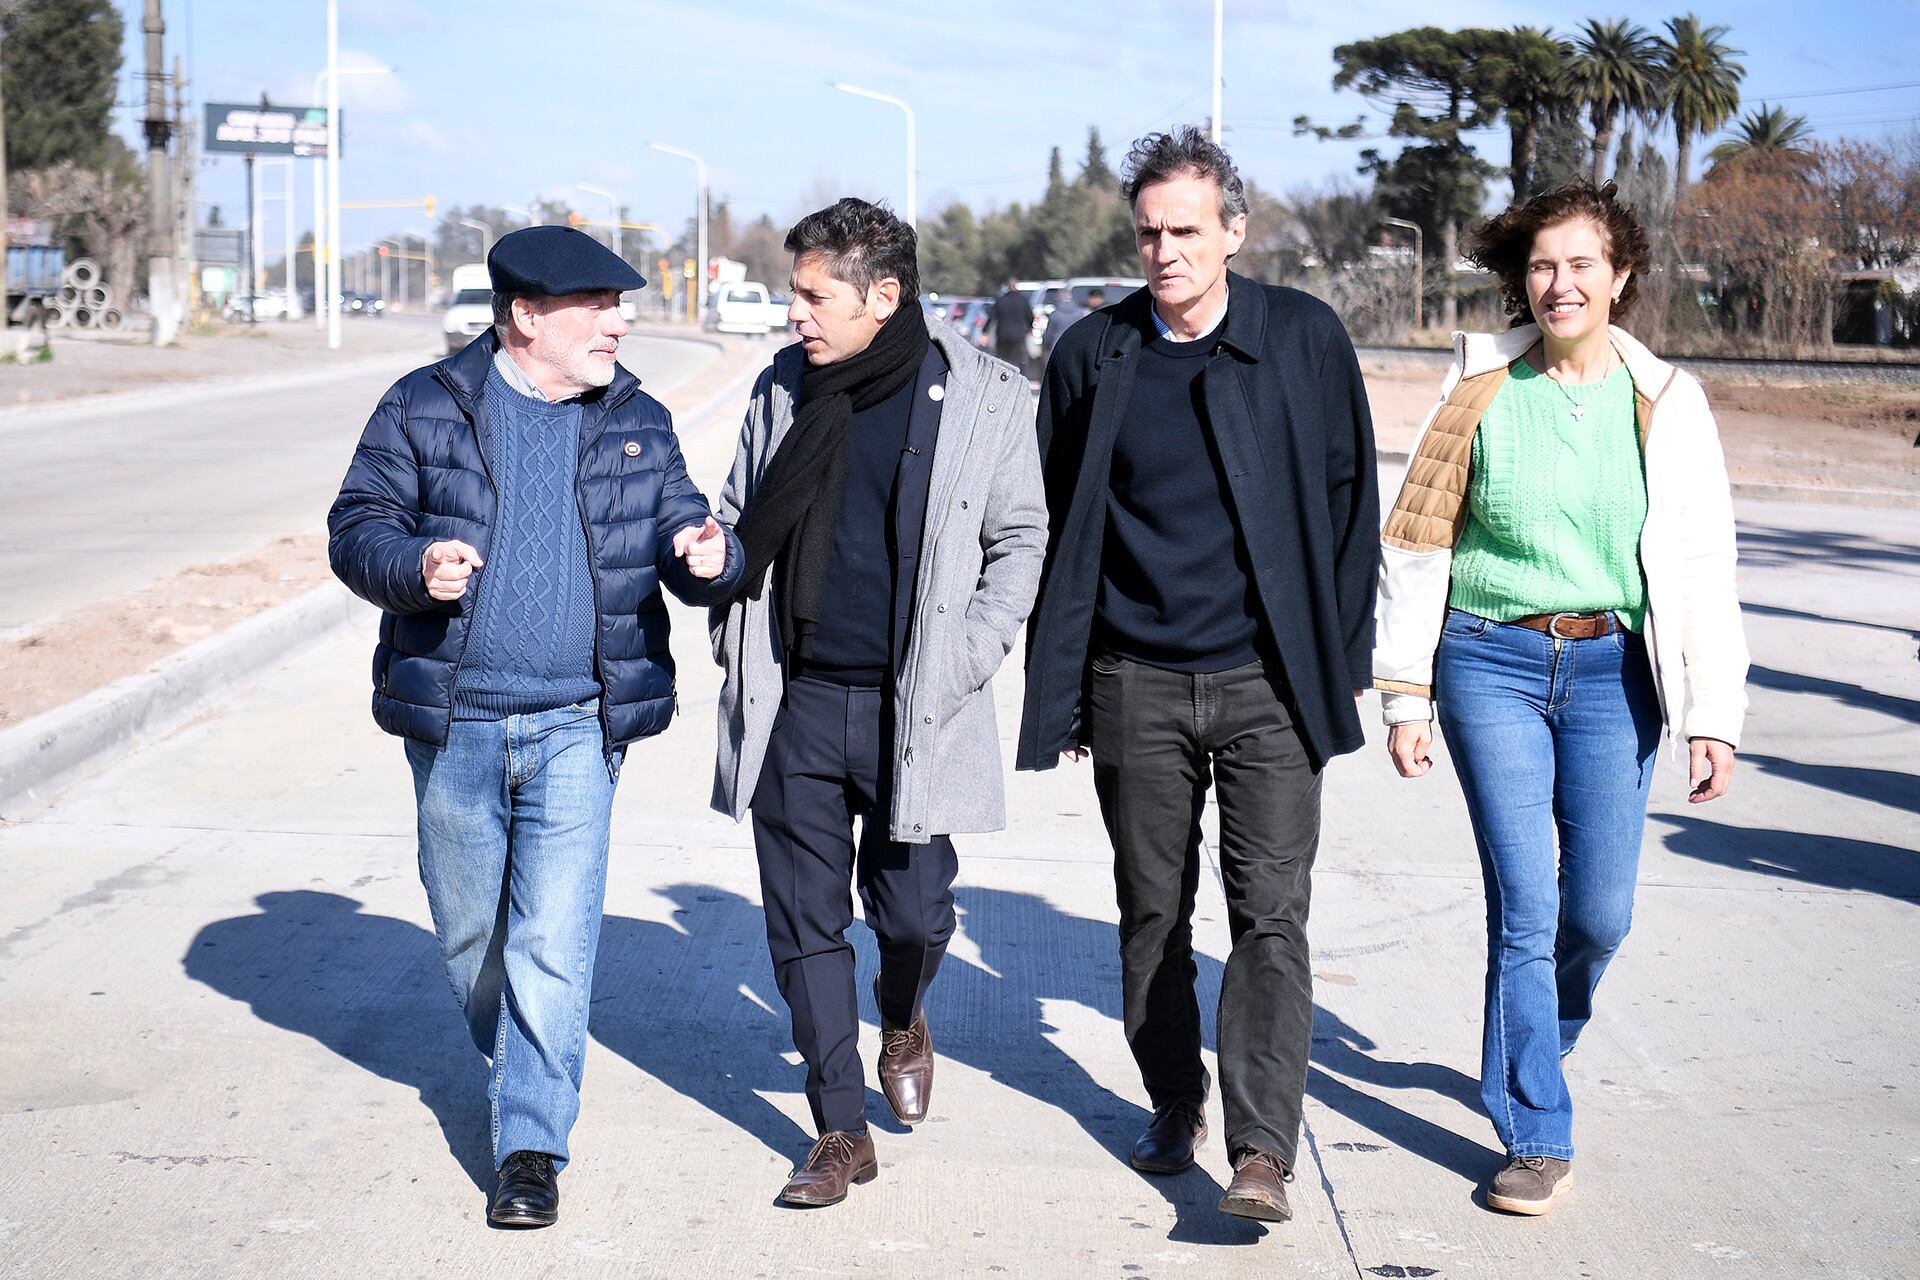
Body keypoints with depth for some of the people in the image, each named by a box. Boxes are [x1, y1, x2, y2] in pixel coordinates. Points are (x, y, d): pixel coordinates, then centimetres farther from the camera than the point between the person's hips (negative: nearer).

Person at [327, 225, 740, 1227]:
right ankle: (516, 1060, 42)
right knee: (468, 932, 14)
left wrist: (708, 556, -17)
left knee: (554, 939, -7)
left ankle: (531, 1144, 0)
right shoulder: (425, 409, 0)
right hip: (454, 725, 0)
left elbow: (677, 525, 8)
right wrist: (414, 567, -22)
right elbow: (356, 525, 0)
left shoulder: (637, 423, 7)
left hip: (577, 727, 0)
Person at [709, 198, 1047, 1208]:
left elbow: (1020, 537, 2)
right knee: (805, 925, 5)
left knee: (912, 909, 3)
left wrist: (966, 660, -6)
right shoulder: (785, 386, 5)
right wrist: (732, 638, 7)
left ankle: (902, 1018, 39)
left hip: (913, 709, -3)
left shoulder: (983, 396, -6)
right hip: (795, 705, 3)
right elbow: (737, 520, 17)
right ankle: (841, 1131, 18)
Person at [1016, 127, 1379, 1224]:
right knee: (1153, 916, 11)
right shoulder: (1094, 356, 2)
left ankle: (1263, 1151, -8)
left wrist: (1345, 661, 4)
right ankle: (1175, 1106, 28)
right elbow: (1057, 527, 9)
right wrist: (1058, 692, 7)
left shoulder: (1305, 339, 0)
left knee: (1271, 915, -8)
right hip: (1137, 683, 2)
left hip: (1269, 681, -2)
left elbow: (1349, 502, 6)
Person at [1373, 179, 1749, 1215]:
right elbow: (1418, 546, 3)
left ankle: (1531, 1046, 34)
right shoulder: (1479, 391, -1)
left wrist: (1712, 716, -4)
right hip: (1494, 662, -1)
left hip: (1612, 671, 1)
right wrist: (1406, 697, 1)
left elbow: (1702, 565, 1)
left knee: (1599, 913, 2)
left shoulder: (1665, 403, 1)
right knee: (1526, 905, -5)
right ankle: (1538, 1139, 6)